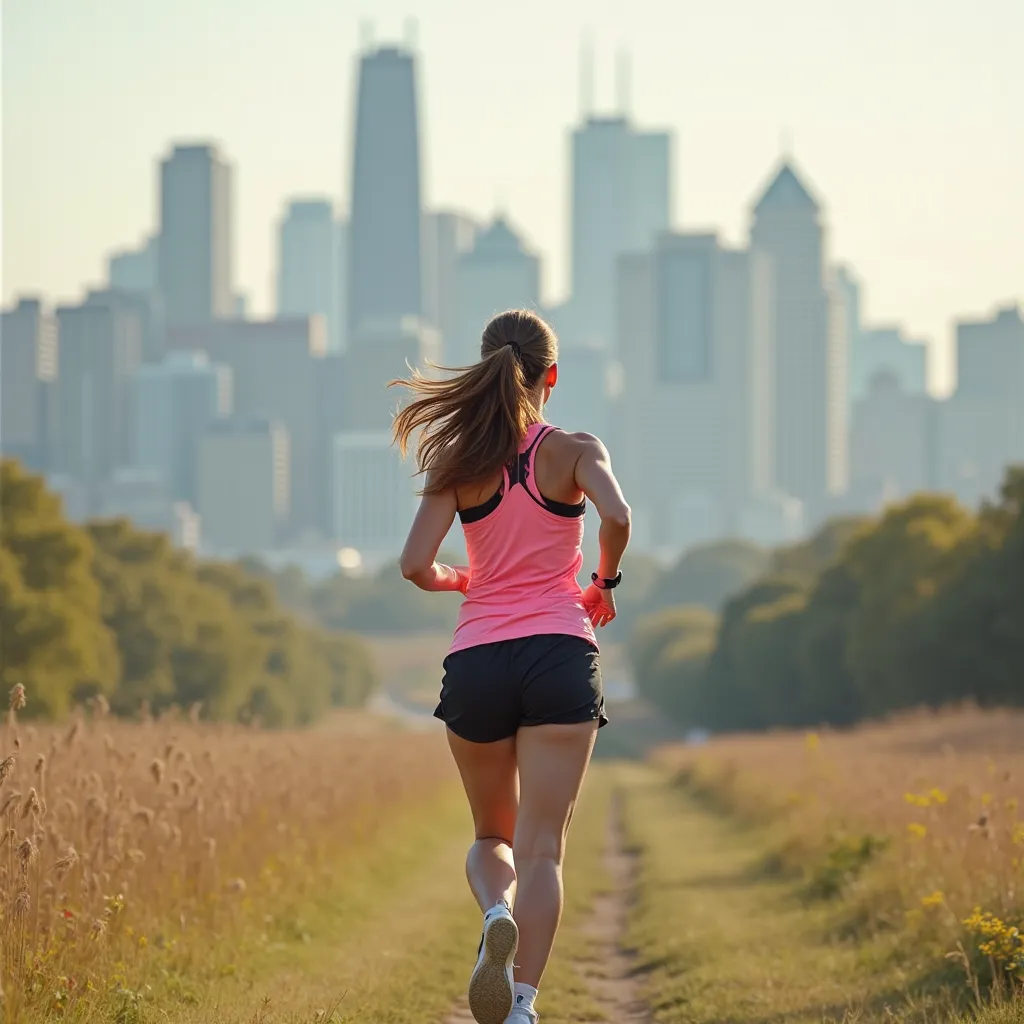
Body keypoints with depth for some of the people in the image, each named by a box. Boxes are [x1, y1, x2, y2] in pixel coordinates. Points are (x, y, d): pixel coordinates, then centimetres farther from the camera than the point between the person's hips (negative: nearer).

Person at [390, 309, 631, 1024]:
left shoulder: (460, 461, 6)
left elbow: (416, 565, -4)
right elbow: (616, 516, -18)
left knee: (492, 837, 18)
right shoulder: (574, 451, 2)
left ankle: (497, 912, -14)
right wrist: (605, 582, 2)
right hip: (560, 655, -2)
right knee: (542, 848, -1)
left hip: (475, 662, 2)